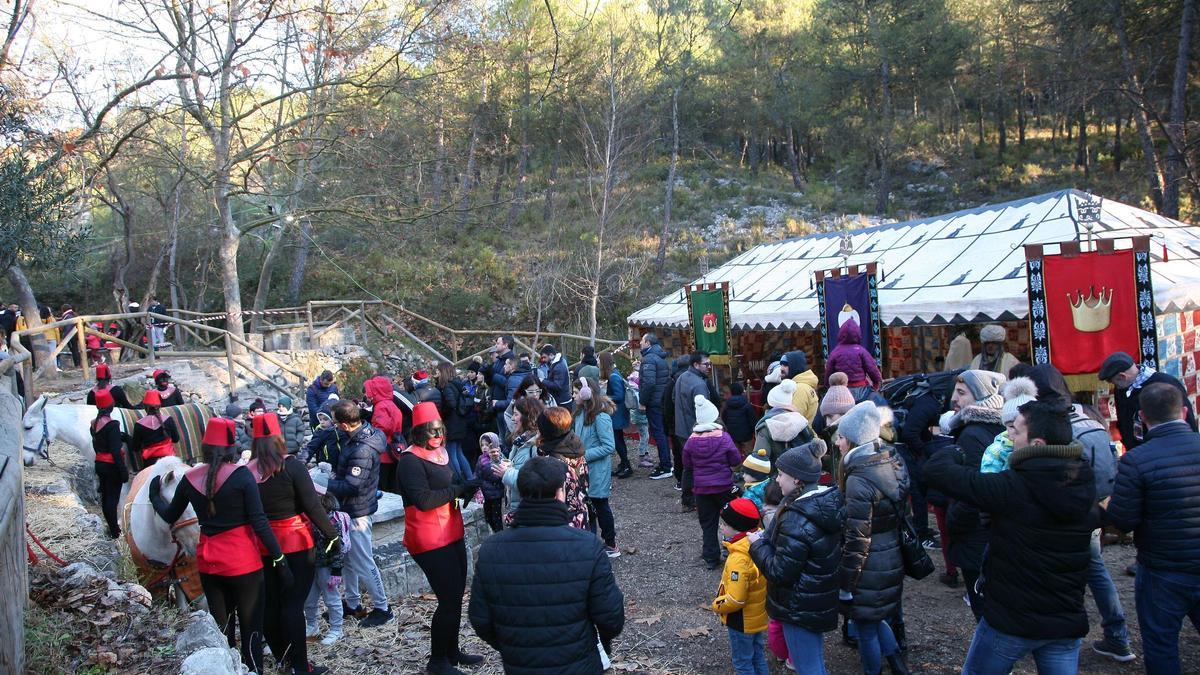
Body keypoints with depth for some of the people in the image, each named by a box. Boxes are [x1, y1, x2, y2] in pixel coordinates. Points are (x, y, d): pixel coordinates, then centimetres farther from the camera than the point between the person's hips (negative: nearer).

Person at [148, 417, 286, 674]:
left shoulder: (190, 478, 0)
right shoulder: (241, 475, -13)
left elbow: (170, 516, 15)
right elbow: (259, 522, -15)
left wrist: (155, 495, 34)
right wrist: (280, 559, -11)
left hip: (208, 562, 4)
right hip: (242, 561, -4)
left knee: (221, 627, 18)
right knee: (251, 628, 6)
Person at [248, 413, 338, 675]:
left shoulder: (248, 471, -2)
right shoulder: (291, 466, -12)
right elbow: (312, 505, -14)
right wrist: (332, 535, -5)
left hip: (262, 545, 4)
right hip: (295, 544, -4)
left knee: (270, 603, 14)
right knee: (293, 604, 1)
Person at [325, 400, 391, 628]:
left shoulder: (362, 450, -29)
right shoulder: (364, 432, 0)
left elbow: (351, 486, -27)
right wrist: (335, 471, -1)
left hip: (357, 511, -10)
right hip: (350, 508, 10)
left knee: (363, 562, 3)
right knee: (348, 557, 21)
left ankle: (382, 608, 16)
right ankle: (352, 603, 36)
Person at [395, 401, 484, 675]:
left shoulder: (439, 454, 12)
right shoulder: (410, 461, -15)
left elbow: (453, 485, 21)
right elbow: (423, 500, -25)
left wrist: (468, 486, -2)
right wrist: (460, 488, -22)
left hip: (452, 534, 9)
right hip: (430, 541, -9)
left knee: (456, 594, 16)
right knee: (449, 599, -6)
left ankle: (451, 650, 32)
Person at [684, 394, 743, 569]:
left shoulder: (691, 440, -7)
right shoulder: (723, 437, -15)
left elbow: (687, 466, 2)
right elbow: (736, 461, -7)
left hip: (701, 488, 2)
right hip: (724, 487, -2)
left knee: (707, 523, 11)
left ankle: (711, 558, 13)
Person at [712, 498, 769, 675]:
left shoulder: (739, 559, -32)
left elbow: (735, 599, -31)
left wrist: (717, 605, -14)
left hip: (742, 621, -8)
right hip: (759, 617, 8)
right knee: (758, 657, 23)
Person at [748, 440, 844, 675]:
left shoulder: (796, 520, -30)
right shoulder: (828, 503, -3)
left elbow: (780, 573, -26)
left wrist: (758, 544, -11)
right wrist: (767, 538, 6)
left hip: (800, 609, -9)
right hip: (823, 601, 9)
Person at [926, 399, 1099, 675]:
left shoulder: (1012, 487, -24)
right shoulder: (1085, 486, -4)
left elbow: (936, 468, -22)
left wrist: (958, 454, 2)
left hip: (1011, 621, -4)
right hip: (1068, 622, 5)